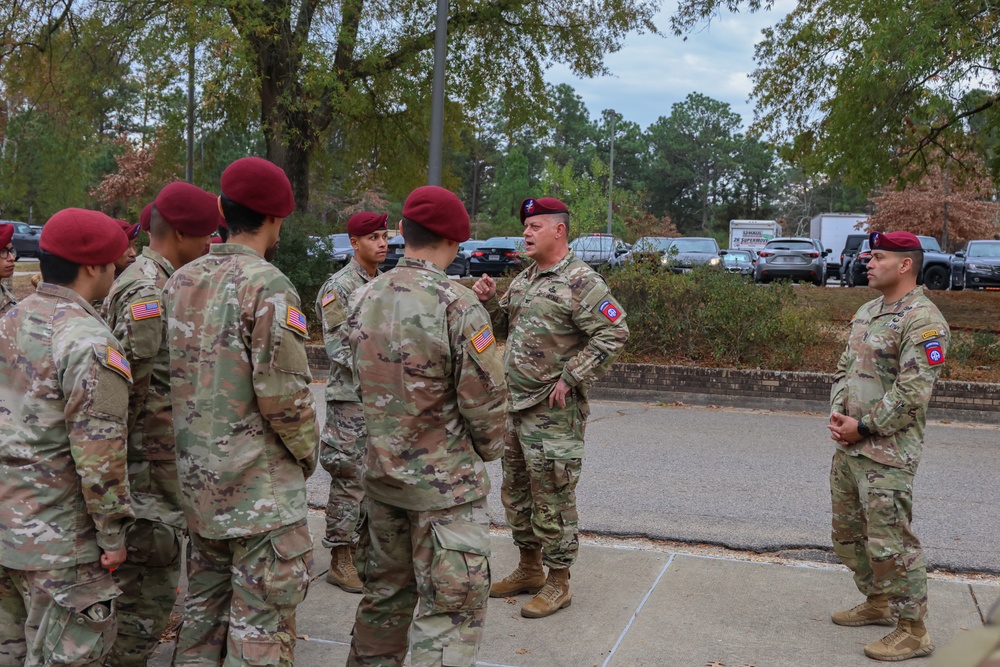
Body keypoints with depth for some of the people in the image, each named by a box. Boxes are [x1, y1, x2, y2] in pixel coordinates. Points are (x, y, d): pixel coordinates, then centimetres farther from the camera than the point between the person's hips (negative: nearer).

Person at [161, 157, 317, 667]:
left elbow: (170, 371, 12)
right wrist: (306, 453, -3)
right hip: (258, 482, -8)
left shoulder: (181, 280, 6)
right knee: (262, 616, 1)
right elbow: (284, 394, -20)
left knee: (205, 598, 21)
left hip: (195, 473, 8)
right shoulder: (268, 287, -17)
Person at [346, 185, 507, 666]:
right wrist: (488, 450, 3)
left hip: (381, 474, 7)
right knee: (451, 608, 3)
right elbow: (485, 400, -16)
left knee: (387, 590, 23)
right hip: (444, 482, -7)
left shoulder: (364, 299, 1)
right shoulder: (459, 307, -20)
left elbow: (365, 383, 9)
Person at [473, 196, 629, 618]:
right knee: (516, 492, 18)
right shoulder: (524, 279, 14)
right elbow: (505, 329, 22)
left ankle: (557, 584, 13)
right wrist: (489, 300, 2)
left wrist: (570, 379, -19)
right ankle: (529, 570, 33)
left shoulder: (580, 282, -14)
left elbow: (613, 334, -20)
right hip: (515, 406, 9)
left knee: (553, 500, 0)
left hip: (553, 413, -9)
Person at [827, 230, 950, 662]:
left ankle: (912, 631, 9)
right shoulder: (867, 312, 13)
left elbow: (911, 394, -21)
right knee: (848, 533, 19)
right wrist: (837, 413, 1)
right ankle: (878, 603, 36)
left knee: (889, 542, -5)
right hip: (849, 447, 9)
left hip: (887, 453, -9)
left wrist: (863, 426, -15)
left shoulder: (922, 321, -15)